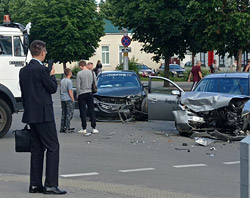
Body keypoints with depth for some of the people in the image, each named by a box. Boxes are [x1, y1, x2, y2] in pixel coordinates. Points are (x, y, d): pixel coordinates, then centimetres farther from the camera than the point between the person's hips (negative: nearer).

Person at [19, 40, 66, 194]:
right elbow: (53, 88, -9)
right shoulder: (42, 69, -15)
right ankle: (51, 184, -8)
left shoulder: (23, 71, 10)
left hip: (30, 114, 8)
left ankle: (35, 184, 13)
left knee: (37, 148, 12)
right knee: (53, 147, -5)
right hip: (43, 115, -8)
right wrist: (52, 75, 7)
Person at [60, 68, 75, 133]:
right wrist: (73, 99, -10)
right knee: (69, 114, -3)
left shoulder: (62, 81, 11)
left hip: (62, 99, 8)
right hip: (68, 99, -8)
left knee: (63, 114, 11)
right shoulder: (69, 81, -13)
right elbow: (70, 91, -15)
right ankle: (67, 128, -6)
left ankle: (62, 128, 12)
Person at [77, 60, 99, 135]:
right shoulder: (92, 73, 1)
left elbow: (78, 86, -9)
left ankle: (84, 129, 5)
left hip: (82, 94, -3)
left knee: (83, 112, 2)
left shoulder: (79, 73, -11)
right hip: (90, 93, 3)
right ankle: (93, 128, 6)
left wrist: (77, 94, 2)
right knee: (91, 111, 8)